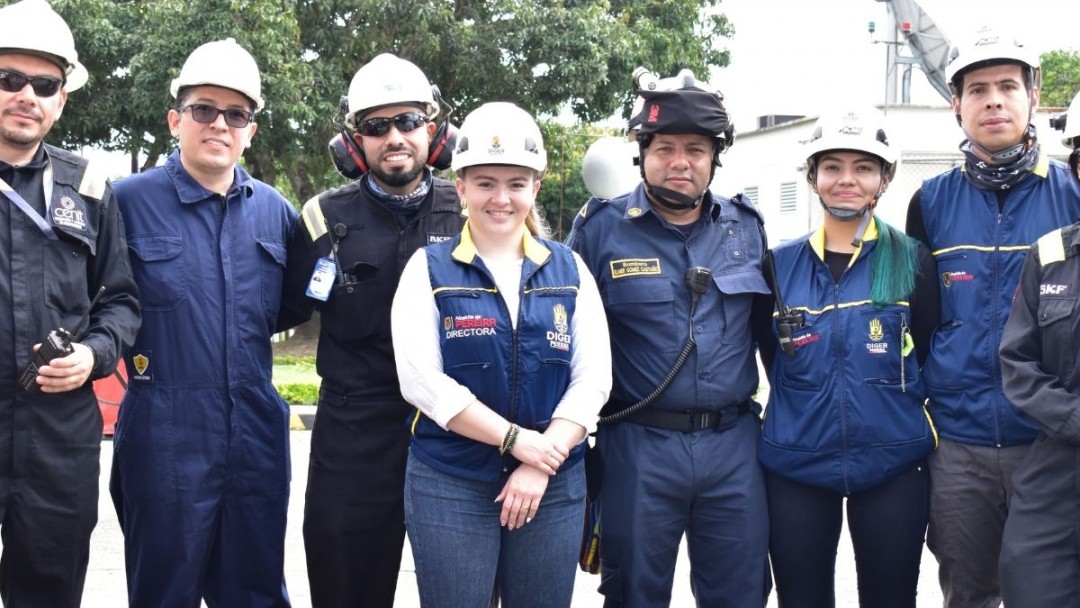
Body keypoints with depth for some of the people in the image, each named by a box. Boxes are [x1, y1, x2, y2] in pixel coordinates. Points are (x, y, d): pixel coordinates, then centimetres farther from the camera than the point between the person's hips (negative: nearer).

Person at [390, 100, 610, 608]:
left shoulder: (569, 269, 5)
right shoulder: (429, 268, -1)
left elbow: (592, 378, -1)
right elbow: (422, 381, -11)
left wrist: (542, 464, -12)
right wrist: (516, 440, -16)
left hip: (555, 484, 2)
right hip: (449, 485, -2)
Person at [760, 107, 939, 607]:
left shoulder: (913, 261, 0)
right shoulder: (779, 264, 4)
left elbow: (929, 354, 7)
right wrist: (806, 405, 6)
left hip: (892, 469, -1)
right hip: (794, 468, 1)